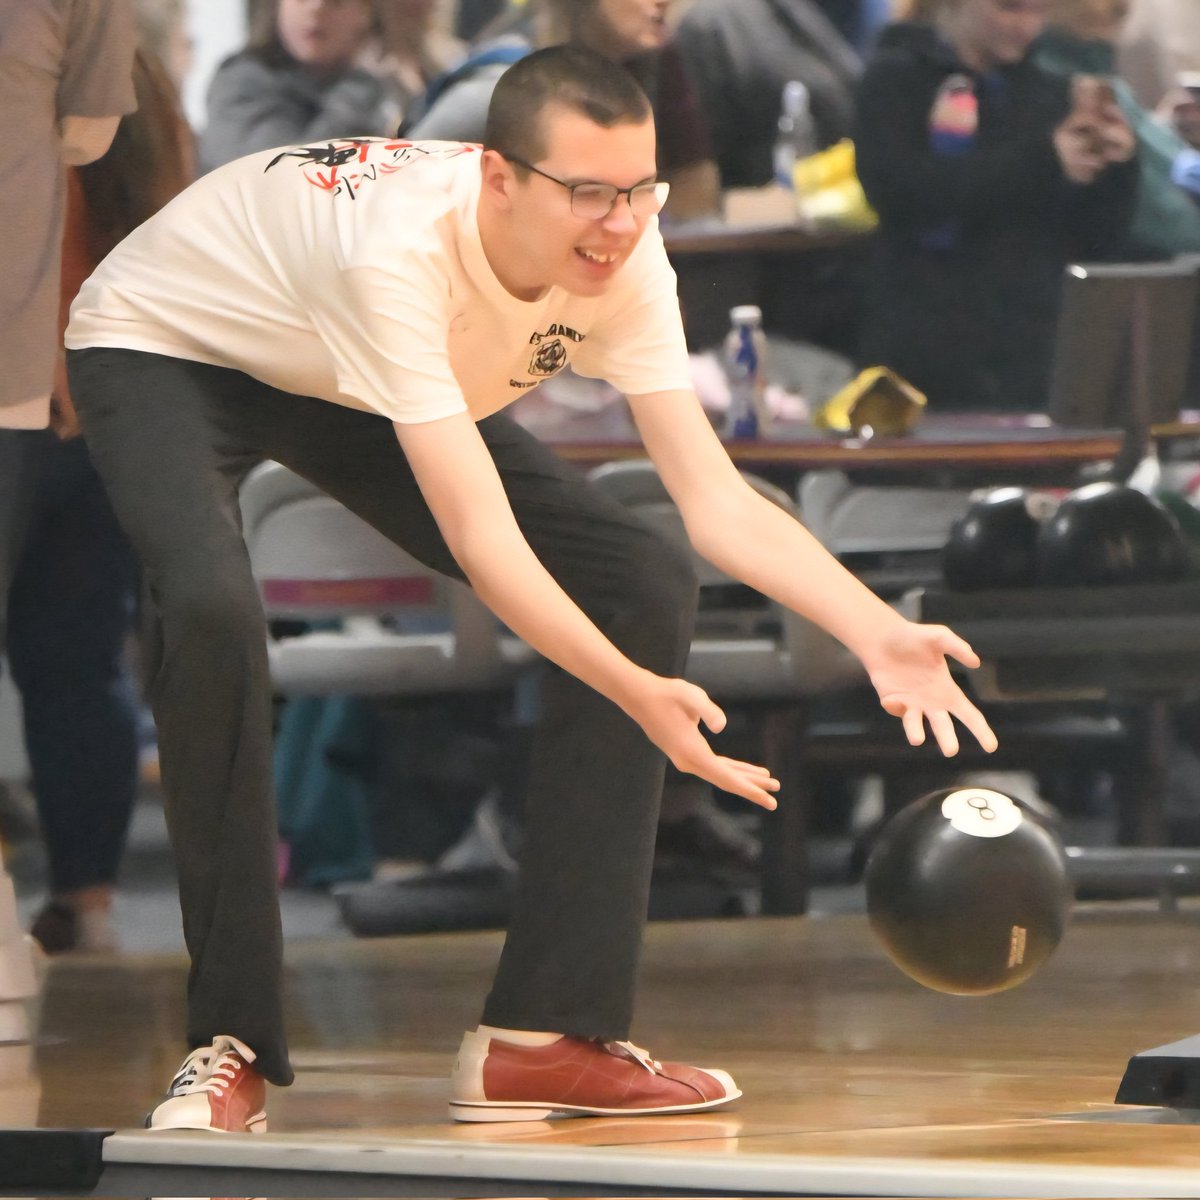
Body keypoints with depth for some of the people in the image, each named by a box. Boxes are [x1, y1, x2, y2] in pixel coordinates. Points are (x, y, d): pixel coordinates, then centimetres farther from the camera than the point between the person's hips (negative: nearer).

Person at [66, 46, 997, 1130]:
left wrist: (877, 632, -37)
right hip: (164, 351, -6)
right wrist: (641, 696, -52)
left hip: (351, 389, 7)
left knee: (645, 591, -9)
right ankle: (233, 1047, -21)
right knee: (214, 609, -36)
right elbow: (481, 537, -45)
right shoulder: (396, 248, -43)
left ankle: (544, 1035, -6)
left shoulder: (620, 261, -24)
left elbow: (719, 502, -22)